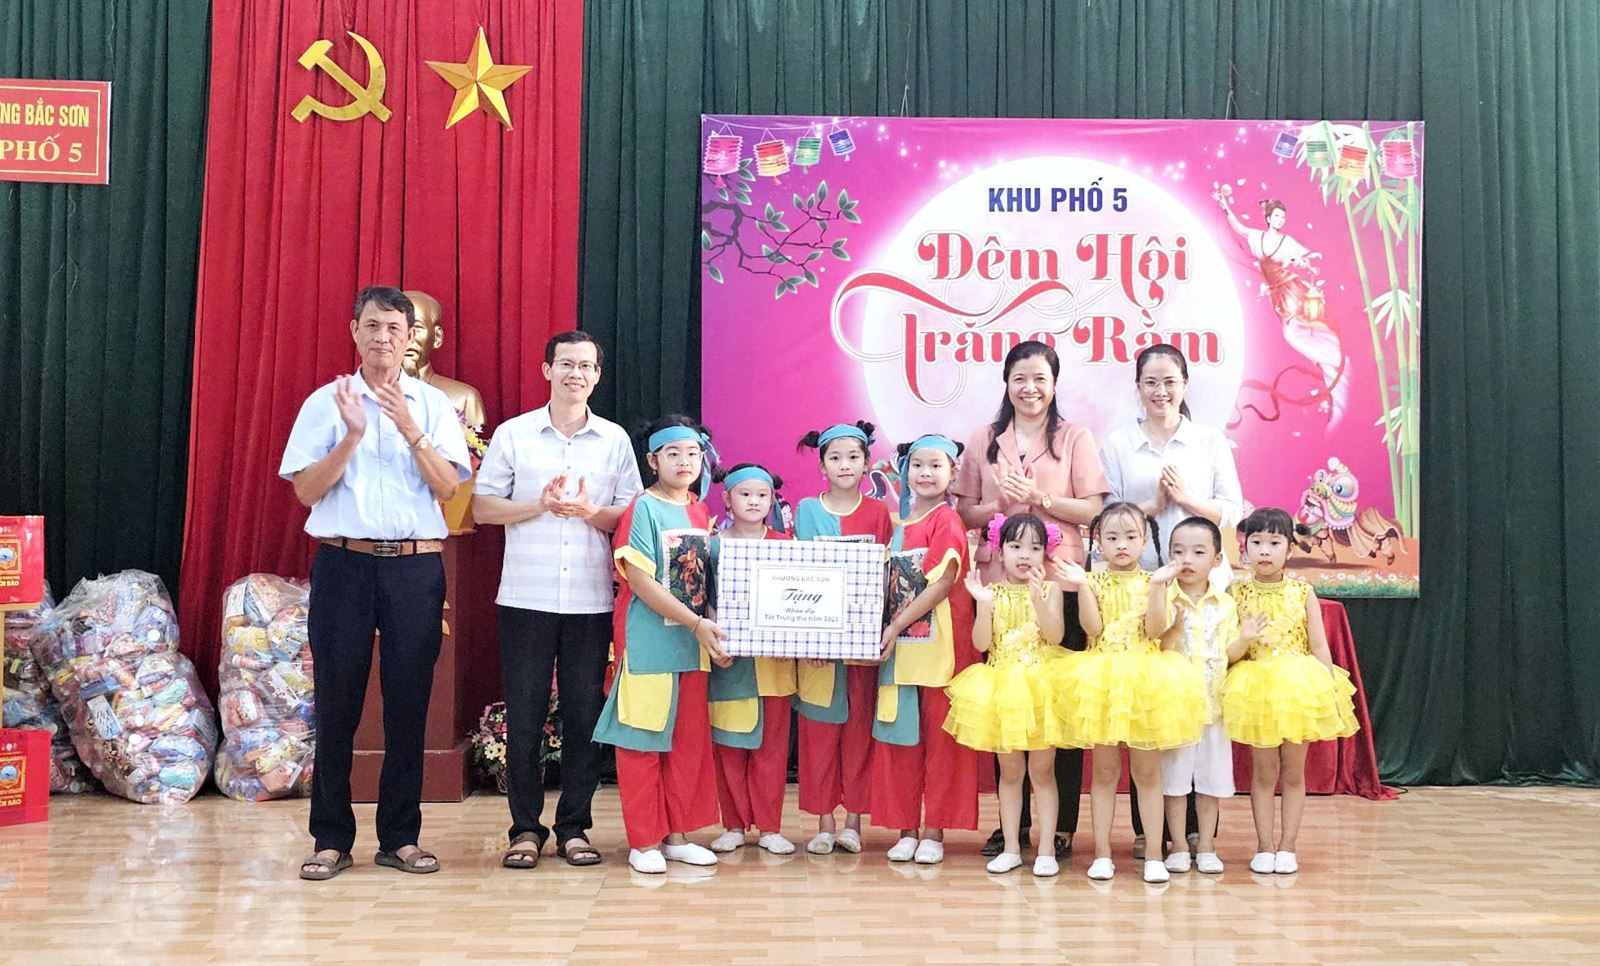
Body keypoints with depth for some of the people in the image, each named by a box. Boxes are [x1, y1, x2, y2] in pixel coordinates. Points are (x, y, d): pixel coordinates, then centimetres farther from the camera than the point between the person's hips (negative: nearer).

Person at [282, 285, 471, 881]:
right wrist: (352, 435, -13)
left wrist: (409, 429, -14)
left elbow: (447, 486, -2)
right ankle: (331, 839, 12)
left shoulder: (433, 405, 8)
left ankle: (400, 837, 14)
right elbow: (306, 490, -1)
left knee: (408, 703, 4)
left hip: (415, 565, 1)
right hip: (344, 562, -1)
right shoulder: (325, 402, 6)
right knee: (336, 702, 3)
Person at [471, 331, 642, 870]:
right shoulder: (513, 434, 5)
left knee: (584, 715, 5)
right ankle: (526, 828, 14)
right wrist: (540, 505, -10)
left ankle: (574, 826, 16)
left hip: (591, 600, 1)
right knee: (523, 716, 2)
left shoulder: (615, 439, 8)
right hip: (526, 597, -1)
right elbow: (482, 507, 4)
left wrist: (591, 512, -11)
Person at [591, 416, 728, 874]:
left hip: (692, 644, 7)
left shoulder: (700, 513, 10)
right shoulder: (644, 508, -9)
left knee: (689, 741, 10)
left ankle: (676, 835, 21)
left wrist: (712, 628, 1)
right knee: (643, 741, 2)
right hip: (648, 642, -7)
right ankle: (644, 841, 11)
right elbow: (639, 581, -16)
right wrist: (697, 623, -18)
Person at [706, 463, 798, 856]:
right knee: (729, 744, 5)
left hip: (773, 658, 1)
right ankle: (735, 825, 15)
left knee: (772, 744, 4)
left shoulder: (783, 544, 6)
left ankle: (769, 827, 12)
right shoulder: (714, 545, 3)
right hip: (728, 656, 0)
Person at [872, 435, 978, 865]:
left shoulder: (947, 521, -5)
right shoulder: (899, 524, 15)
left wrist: (897, 627, -14)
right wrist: (884, 631, 2)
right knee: (899, 739, 8)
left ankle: (934, 832, 9)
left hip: (940, 646, -6)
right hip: (899, 647, 6)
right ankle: (906, 829, 16)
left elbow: (942, 583, -13)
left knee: (940, 739, 1)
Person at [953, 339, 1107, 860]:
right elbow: (966, 512, 11)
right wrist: (999, 505, -8)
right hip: (999, 581, 2)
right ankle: (1013, 820, 15)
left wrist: (1038, 497, -12)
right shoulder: (983, 441, 12)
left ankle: (1061, 825, 7)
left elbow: (1093, 510, -1)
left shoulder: (1075, 438, 5)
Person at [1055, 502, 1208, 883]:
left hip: (1146, 680, 0)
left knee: (1147, 771, 4)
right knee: (1104, 771, 5)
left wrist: (1157, 589, -17)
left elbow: (1154, 630, -8)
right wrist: (1083, 586, -16)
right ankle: (1102, 853, 12)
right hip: (1102, 680, 0)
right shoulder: (1094, 581, 4)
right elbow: (1093, 629, -9)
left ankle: (1153, 855, 10)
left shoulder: (1151, 582, 5)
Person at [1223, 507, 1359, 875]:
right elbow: (1227, 652, -2)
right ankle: (1264, 846, 13)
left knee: (1293, 771, 7)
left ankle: (1286, 846, 16)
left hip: (1300, 688, 1)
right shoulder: (1238, 594, -1)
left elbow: (1319, 646, 2)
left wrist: (1332, 692, -3)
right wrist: (1244, 640, -23)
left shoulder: (1303, 593, 0)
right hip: (1256, 688, -1)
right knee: (1263, 771, 5)